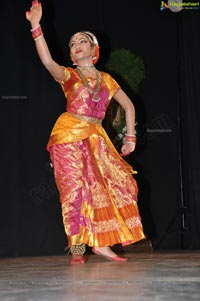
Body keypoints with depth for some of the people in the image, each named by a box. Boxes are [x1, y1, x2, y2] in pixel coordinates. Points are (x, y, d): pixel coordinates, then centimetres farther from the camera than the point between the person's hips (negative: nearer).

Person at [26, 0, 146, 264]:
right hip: (69, 136, -4)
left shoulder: (106, 79, 15)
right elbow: (48, 62, -16)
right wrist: (36, 26, -23)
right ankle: (77, 248, -7)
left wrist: (130, 137, 14)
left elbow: (128, 105, 22)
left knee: (119, 182, -6)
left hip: (95, 138, 4)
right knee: (75, 188, -10)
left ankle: (101, 242, 0)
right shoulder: (69, 75, 5)